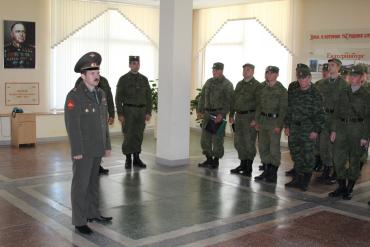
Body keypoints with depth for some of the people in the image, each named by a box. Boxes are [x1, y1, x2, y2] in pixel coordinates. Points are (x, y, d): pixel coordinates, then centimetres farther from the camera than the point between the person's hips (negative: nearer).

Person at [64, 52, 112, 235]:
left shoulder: (100, 94, 8)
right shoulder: (74, 96, -14)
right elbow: (72, 125, -18)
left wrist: (107, 145, 12)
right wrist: (77, 151, -19)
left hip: (97, 149, 7)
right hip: (83, 150, -7)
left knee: (93, 182, 16)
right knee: (81, 185, 1)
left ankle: (93, 213, 29)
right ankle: (79, 222, 9)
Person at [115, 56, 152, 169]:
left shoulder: (144, 79, 7)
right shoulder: (123, 79, -4)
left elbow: (148, 96, 7)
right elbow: (118, 98, -7)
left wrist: (149, 113, 0)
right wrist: (120, 114, -13)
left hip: (141, 111, 4)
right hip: (128, 111, -3)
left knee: (138, 135, 6)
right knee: (128, 136, -3)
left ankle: (136, 159, 14)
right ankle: (128, 160, 8)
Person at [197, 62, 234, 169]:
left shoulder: (227, 84, -6)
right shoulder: (209, 82, 13)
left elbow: (229, 101, -12)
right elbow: (202, 97, 17)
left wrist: (222, 114, -20)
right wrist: (199, 111, 9)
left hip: (219, 115, -6)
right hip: (207, 114, 6)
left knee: (217, 139, -1)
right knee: (205, 138, 7)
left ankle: (216, 160, 12)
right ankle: (209, 159, 19)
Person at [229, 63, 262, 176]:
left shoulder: (257, 85, -6)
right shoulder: (239, 84, 15)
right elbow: (234, 100, 19)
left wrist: (255, 119, -17)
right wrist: (231, 115, 15)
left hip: (250, 116, -7)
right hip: (239, 116, 7)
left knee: (249, 142, -3)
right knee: (238, 141, 11)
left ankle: (249, 168, 7)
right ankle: (243, 164, 25)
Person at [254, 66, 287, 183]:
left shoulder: (281, 90, -6)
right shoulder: (263, 89, 12)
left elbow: (283, 108, -10)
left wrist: (278, 124, -15)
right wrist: (257, 121, 10)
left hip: (274, 120, -6)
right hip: (263, 120, 6)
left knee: (274, 148, -2)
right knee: (262, 147, 9)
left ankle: (273, 173, 7)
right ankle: (266, 171, 21)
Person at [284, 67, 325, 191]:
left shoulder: (315, 94, -8)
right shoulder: (293, 92, 9)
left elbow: (319, 114, -9)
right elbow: (289, 110, 15)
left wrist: (316, 130, -14)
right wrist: (287, 126, 11)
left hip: (308, 129, -5)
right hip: (294, 127, 6)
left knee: (308, 155, -1)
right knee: (295, 153, 10)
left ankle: (305, 181, 11)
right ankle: (297, 179, 22)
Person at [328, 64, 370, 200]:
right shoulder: (343, 92, 10)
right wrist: (334, 129, 5)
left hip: (357, 129, -4)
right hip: (342, 127, 4)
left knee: (354, 160, 4)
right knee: (339, 158, 3)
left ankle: (349, 190, 14)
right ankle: (341, 187, 16)